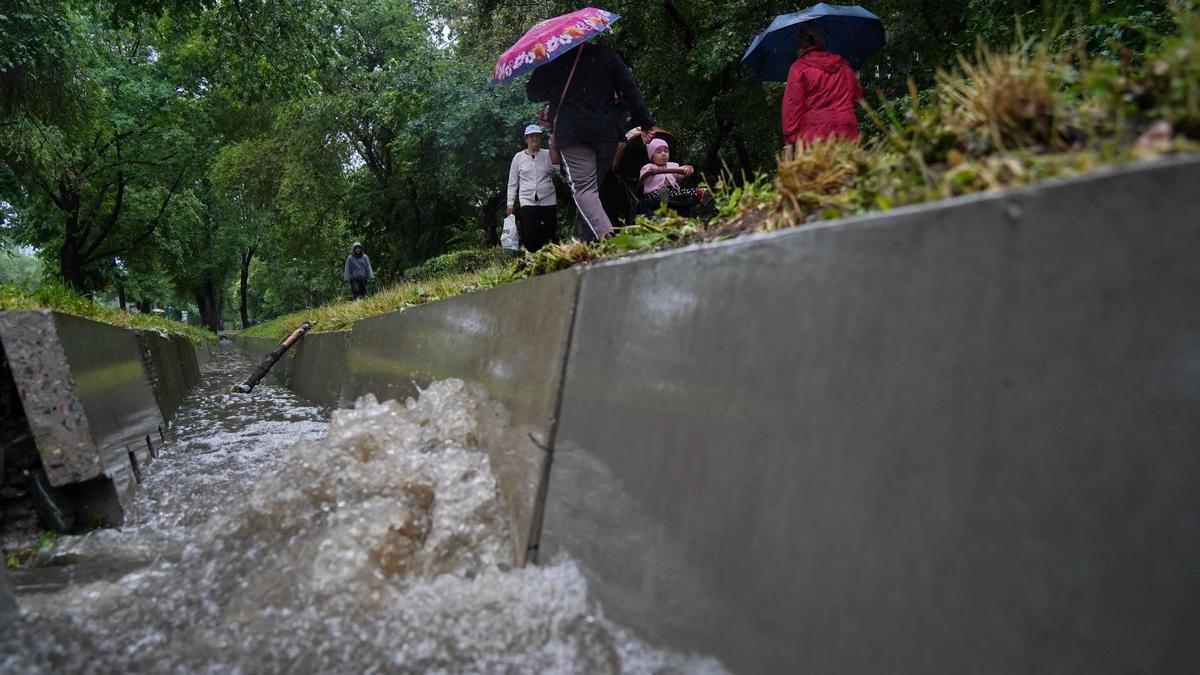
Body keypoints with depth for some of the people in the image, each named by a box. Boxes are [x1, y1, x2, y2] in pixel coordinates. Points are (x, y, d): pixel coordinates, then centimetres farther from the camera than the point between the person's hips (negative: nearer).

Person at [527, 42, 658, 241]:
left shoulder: (550, 62, 4)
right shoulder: (605, 54, 9)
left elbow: (534, 94, 14)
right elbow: (630, 89, 3)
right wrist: (646, 122, 3)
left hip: (571, 134, -3)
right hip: (608, 132, 3)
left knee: (583, 188, -10)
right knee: (593, 185, 14)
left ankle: (605, 235, -31)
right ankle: (583, 238, 14)